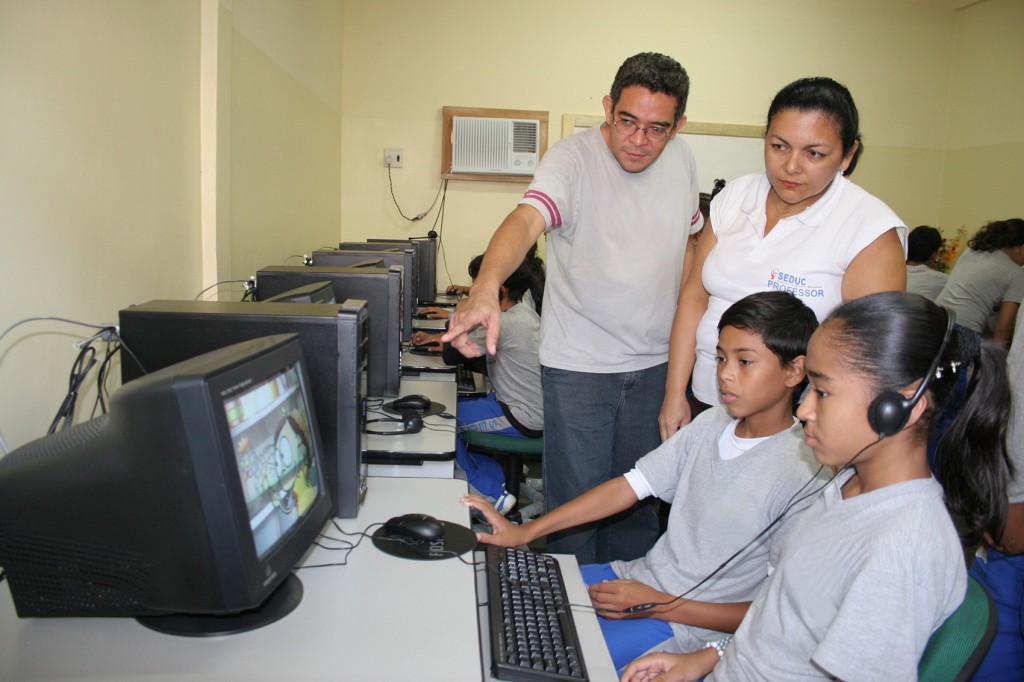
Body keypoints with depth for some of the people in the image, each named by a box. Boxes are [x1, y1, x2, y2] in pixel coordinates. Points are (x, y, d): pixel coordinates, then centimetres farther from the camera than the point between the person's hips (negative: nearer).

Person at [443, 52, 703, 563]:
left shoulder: (682, 160, 3)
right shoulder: (572, 159, -15)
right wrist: (485, 289, -53)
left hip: (656, 364, 5)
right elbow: (526, 219, -34)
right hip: (579, 365, -5)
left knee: (640, 497, 18)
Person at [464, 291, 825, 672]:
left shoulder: (803, 475, -19)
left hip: (692, 626, -6)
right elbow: (629, 486, 0)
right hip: (641, 579, 7)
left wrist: (660, 606, -20)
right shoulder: (713, 423, 1)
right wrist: (524, 533, -5)